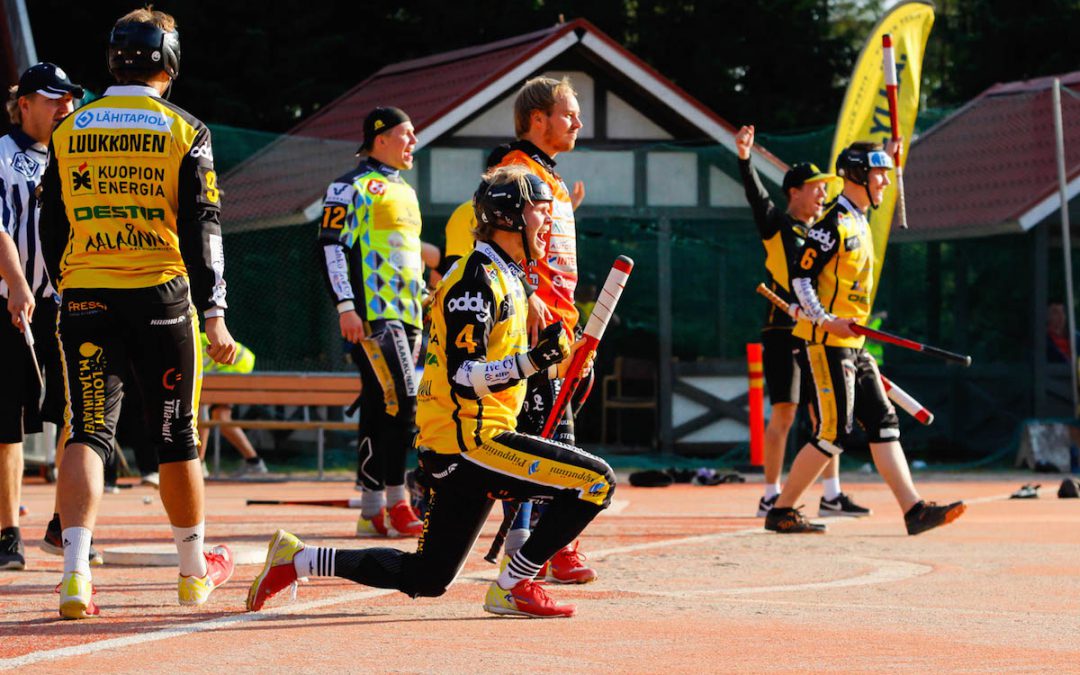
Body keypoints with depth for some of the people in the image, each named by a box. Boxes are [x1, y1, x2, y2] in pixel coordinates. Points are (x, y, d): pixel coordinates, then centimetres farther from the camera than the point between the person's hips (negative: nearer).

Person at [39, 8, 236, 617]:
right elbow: (200, 229, -6)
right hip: (161, 296, -2)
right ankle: (195, 570, 25)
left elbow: (52, 230, 12)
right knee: (177, 436, 11)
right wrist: (214, 315, -6)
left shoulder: (69, 133, 7)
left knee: (87, 433, -1)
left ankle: (75, 573, -18)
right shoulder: (183, 132, -2)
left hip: (85, 298, 2)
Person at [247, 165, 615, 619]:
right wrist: (531, 362, -32)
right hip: (465, 441, -10)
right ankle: (513, 586, -10)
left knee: (426, 579, 14)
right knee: (596, 481, -17)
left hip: (464, 447, 10)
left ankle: (297, 560, 18)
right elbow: (463, 377, -21)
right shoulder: (477, 279, -12)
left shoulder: (506, 276, 19)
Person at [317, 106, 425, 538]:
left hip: (408, 316, 9)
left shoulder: (405, 191, 23)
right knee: (401, 401, -16)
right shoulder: (352, 186, -3)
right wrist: (345, 306, -18)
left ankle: (372, 512, 7)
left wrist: (424, 303, 24)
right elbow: (330, 245, -10)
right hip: (372, 313, -9)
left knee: (379, 408, 7)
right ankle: (396, 506, -14)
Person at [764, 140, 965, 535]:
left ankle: (914, 510, -1)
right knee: (833, 431, -9)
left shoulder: (861, 225, 17)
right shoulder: (833, 224, -13)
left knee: (883, 423, 3)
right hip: (825, 342, -10)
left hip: (852, 344, 10)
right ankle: (781, 511, 0)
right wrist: (826, 321, -23)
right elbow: (800, 275, -17)